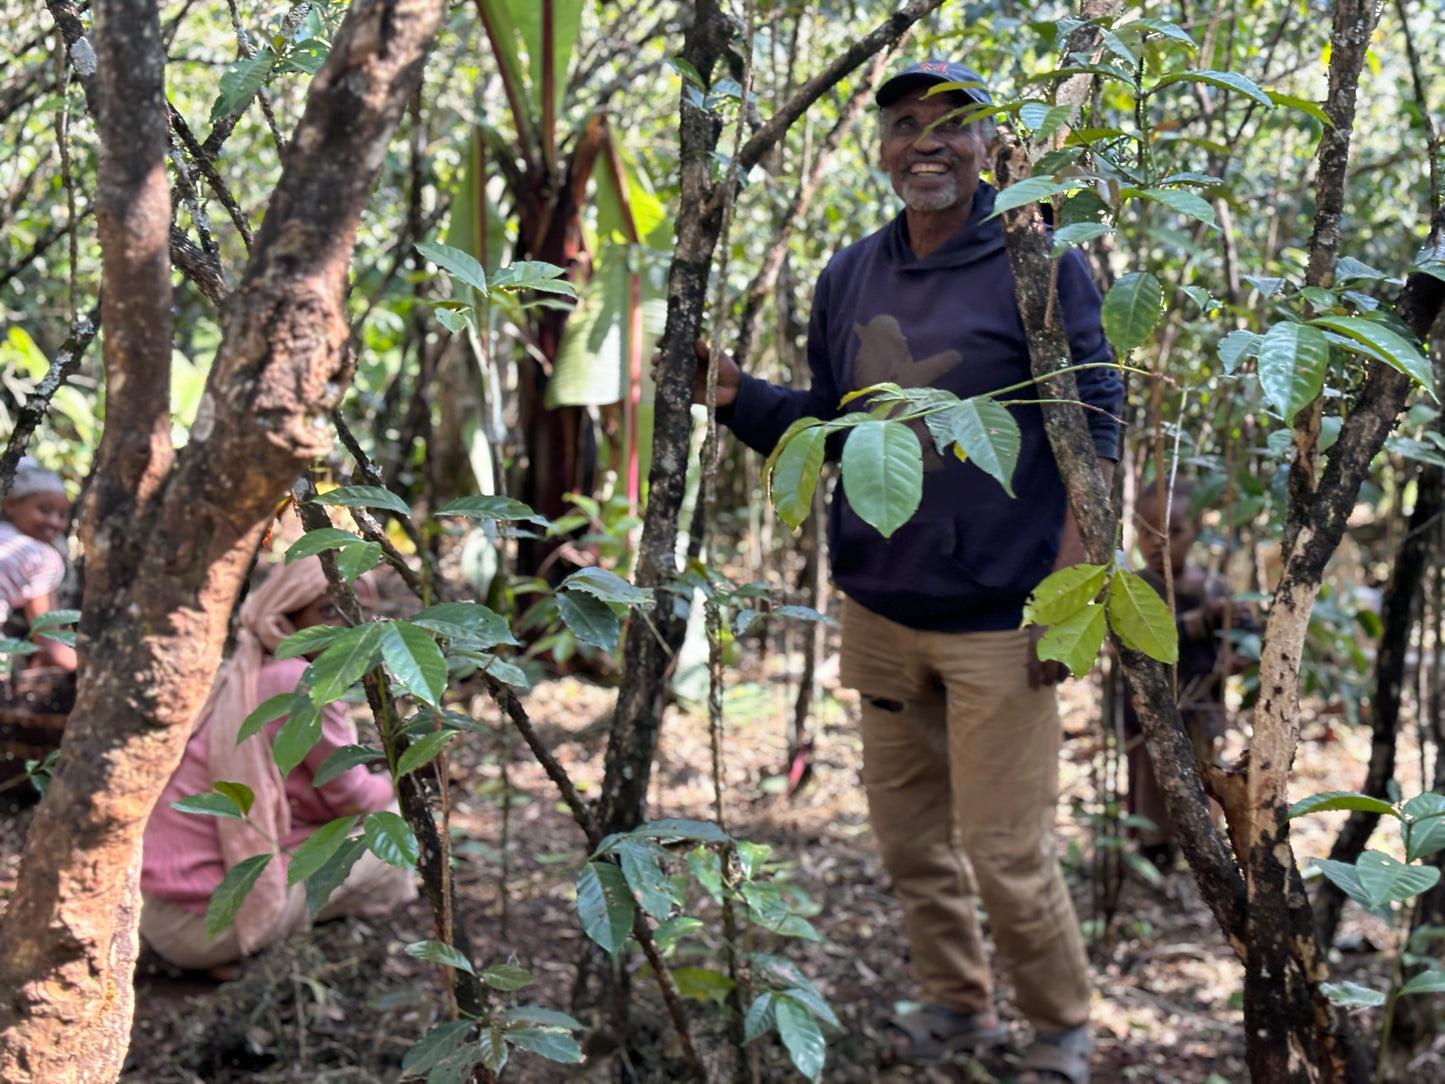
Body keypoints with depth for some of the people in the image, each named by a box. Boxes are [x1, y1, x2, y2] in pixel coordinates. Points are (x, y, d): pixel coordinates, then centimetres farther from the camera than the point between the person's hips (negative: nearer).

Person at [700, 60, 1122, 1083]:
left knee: (1006, 853, 0)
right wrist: (732, 391, -6)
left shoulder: (1040, 265, -8)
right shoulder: (850, 276, 7)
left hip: (996, 623, -5)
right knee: (907, 834, 15)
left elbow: (1092, 431, -8)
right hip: (879, 610, 5)